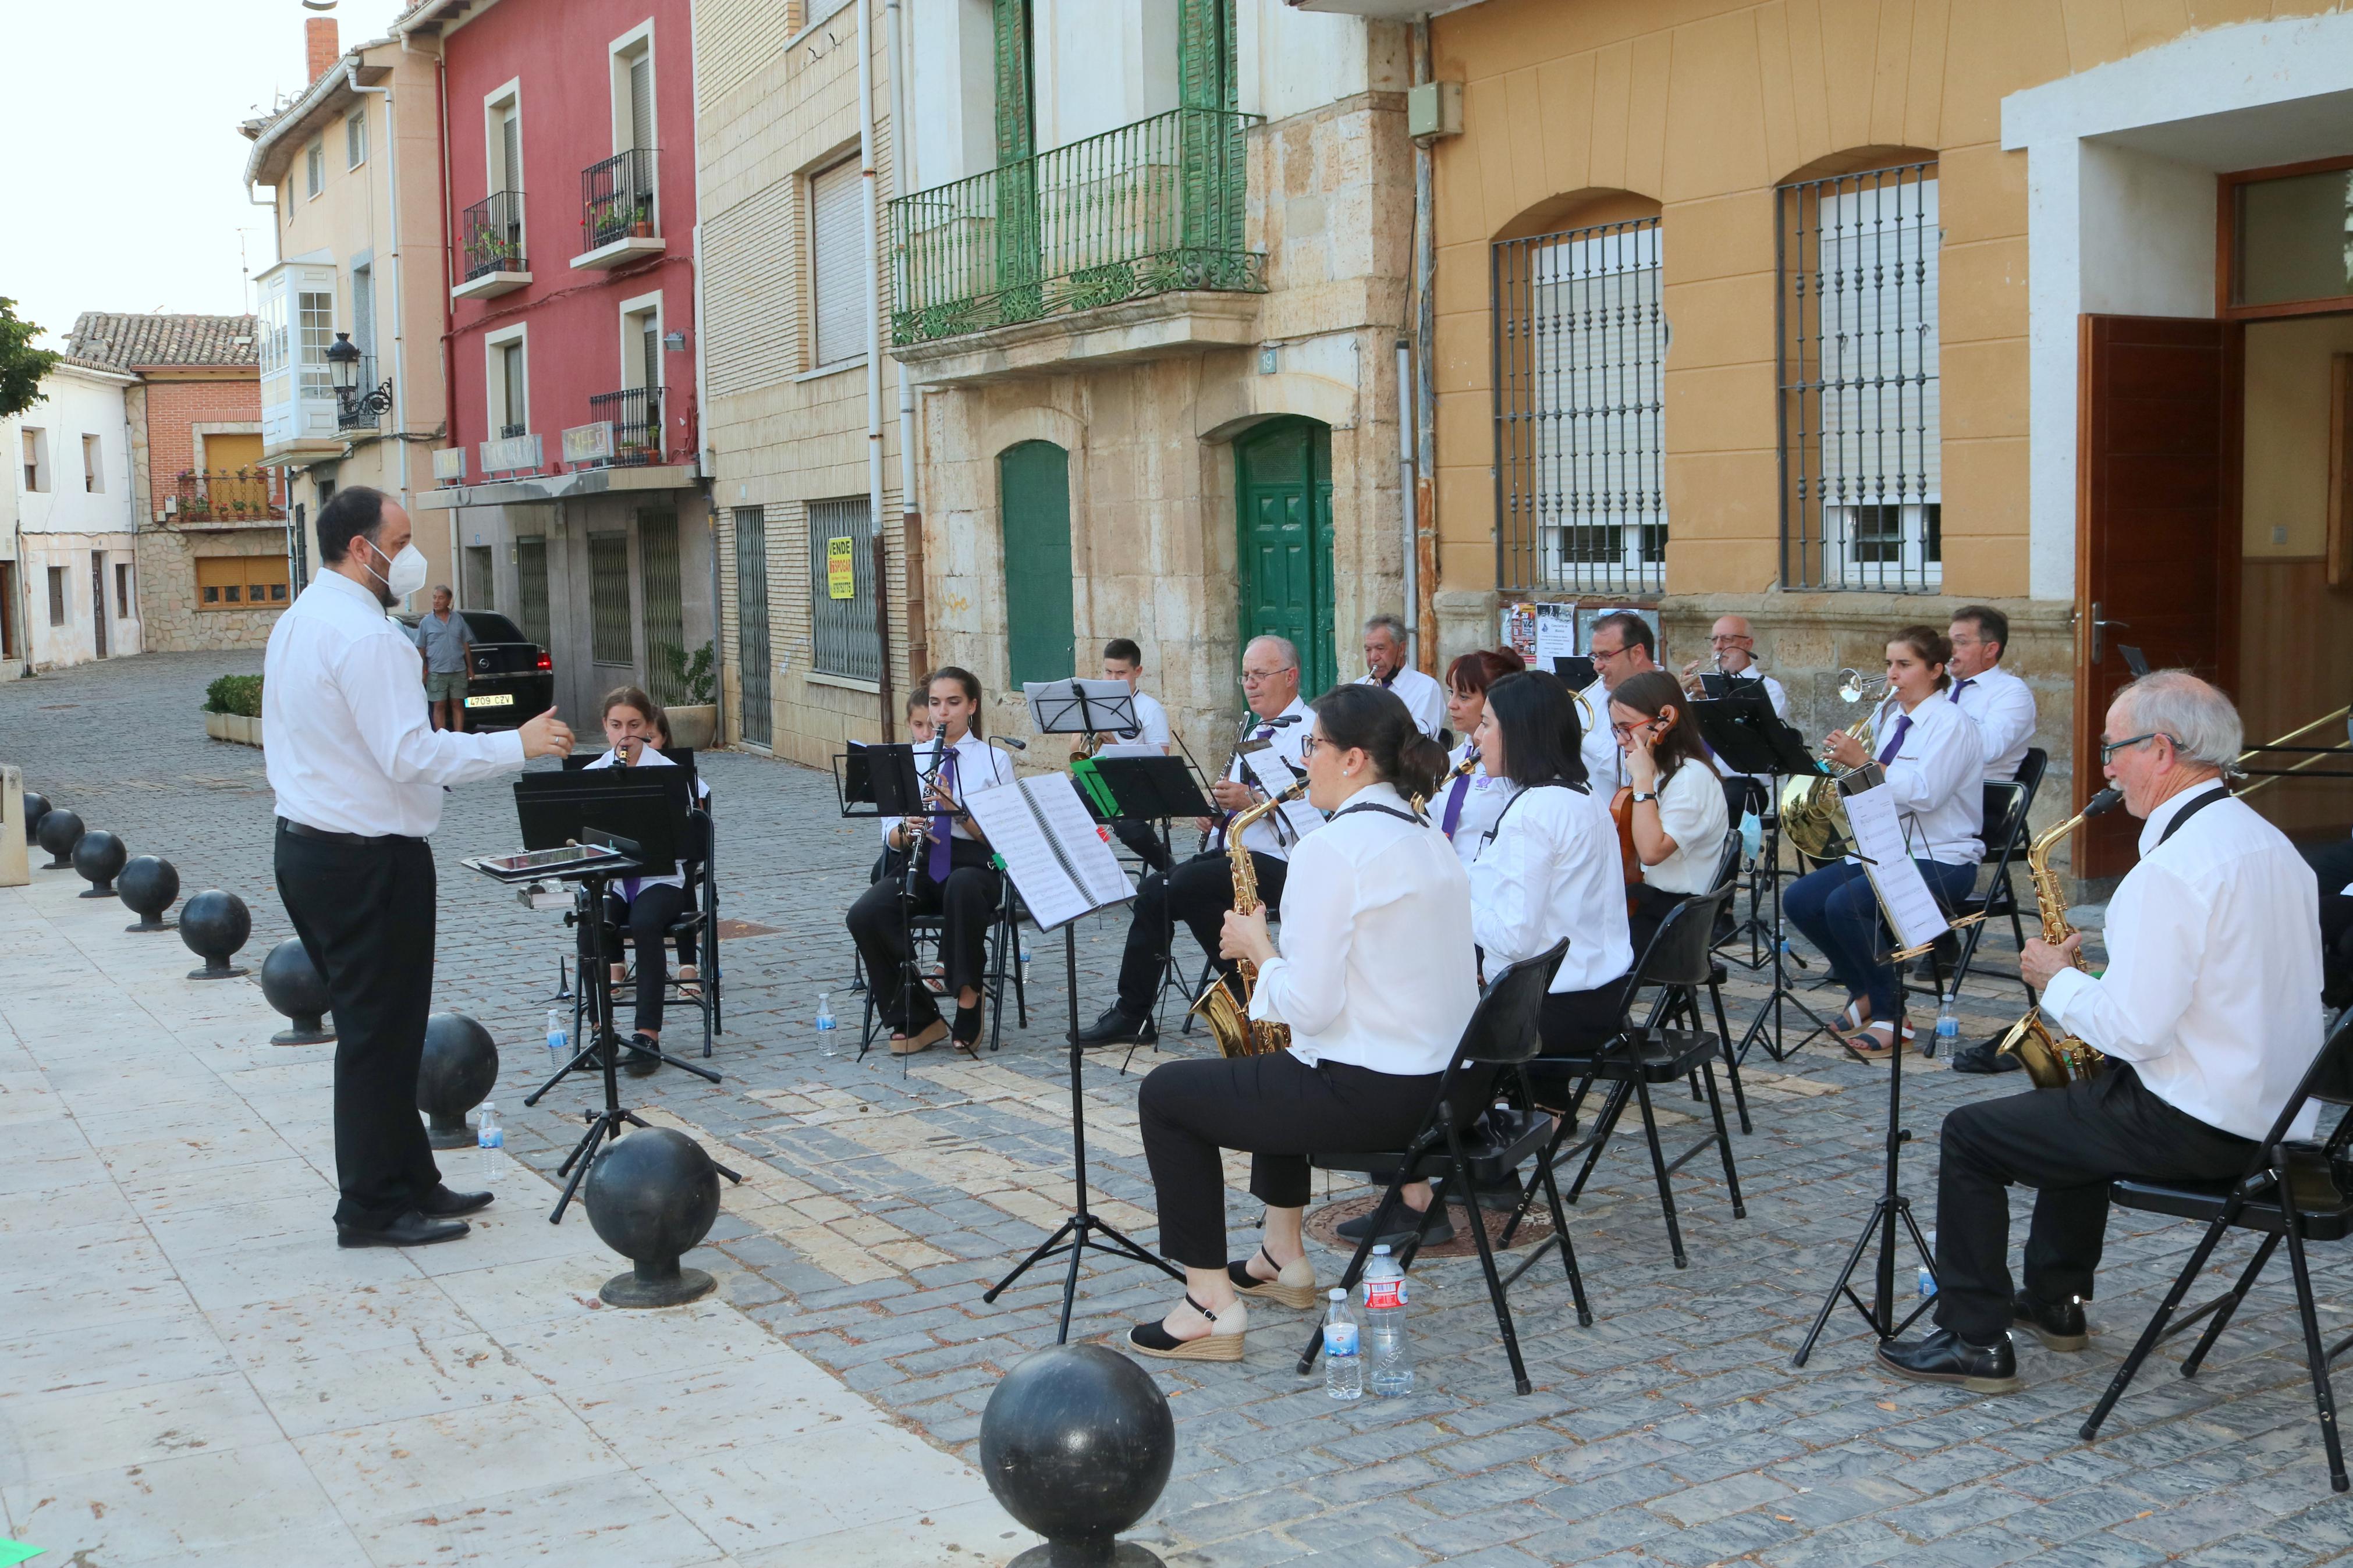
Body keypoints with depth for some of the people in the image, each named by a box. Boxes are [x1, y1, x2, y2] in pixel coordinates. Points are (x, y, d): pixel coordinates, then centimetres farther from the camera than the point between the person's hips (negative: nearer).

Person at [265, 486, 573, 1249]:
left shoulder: (296, 622, 13)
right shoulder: (366, 637, -19)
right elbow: (412, 755, -25)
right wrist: (517, 744, -20)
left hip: (308, 844, 10)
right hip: (368, 860, -10)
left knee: (373, 1027, 17)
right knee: (381, 1033, -1)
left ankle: (409, 1181, 27)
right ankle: (373, 1208, 8)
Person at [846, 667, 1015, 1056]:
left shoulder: (994, 760, 4)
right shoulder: (910, 758, 14)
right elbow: (890, 837, 11)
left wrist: (955, 808, -20)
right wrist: (907, 830, -13)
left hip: (973, 867, -3)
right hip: (922, 866, 3)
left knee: (962, 887, -41)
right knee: (864, 914, -26)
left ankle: (968, 998, -21)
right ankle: (916, 1018, -12)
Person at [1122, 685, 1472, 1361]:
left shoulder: (1331, 849, -18)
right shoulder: (1432, 842, 10)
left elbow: (1309, 1007, -22)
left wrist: (1257, 946, -5)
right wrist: (1277, 952, 16)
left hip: (1370, 1098, -9)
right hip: (1451, 1089, 9)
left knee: (1165, 1094, 8)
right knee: (1279, 1070, 36)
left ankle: (1212, 1305, 8)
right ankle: (1284, 1259, 40)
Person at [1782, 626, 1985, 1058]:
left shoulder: (1950, 725, -9)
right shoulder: (1889, 719, 14)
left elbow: (1924, 793, -23)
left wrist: (1862, 761, -25)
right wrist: (1843, 759, -4)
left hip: (1941, 860, -8)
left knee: (1845, 904, -30)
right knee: (1799, 900, -8)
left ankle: (1890, 1014, -14)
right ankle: (1864, 993, 7)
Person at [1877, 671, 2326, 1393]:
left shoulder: (2171, 870, -24)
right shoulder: (2272, 844, 8)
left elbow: (2134, 1030, -27)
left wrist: (2058, 980, -8)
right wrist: (2083, 981, 13)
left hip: (2197, 1129, -10)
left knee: (1969, 1135, 2)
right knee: (2086, 1102, 35)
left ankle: (1975, 1340, 8)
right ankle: (2056, 1304, 42)